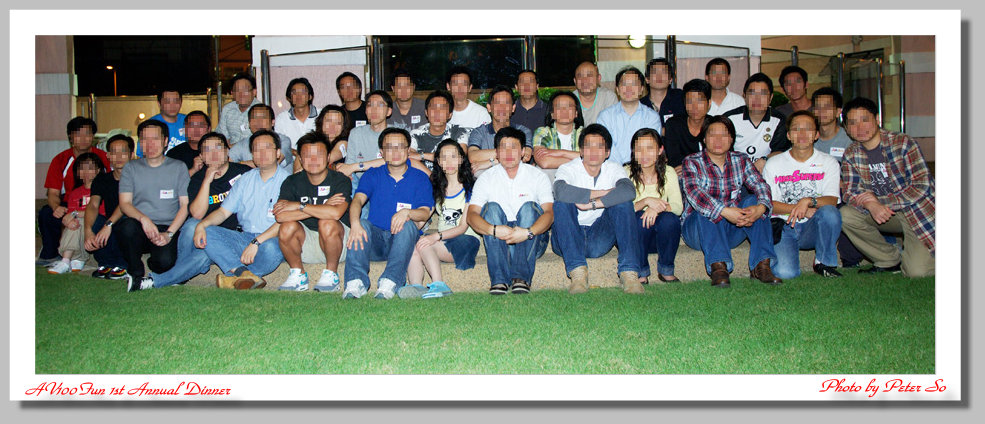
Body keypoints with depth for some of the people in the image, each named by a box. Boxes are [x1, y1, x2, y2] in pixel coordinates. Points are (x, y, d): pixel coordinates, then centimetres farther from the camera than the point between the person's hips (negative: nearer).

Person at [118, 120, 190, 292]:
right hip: (140, 228, 1)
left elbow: (185, 205, 3)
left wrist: (169, 233, -12)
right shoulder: (131, 168, 12)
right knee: (127, 226, -35)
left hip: (168, 228, -1)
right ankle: (135, 275, -11)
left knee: (166, 261, -32)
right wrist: (143, 218, -20)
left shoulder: (178, 167, 9)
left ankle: (152, 265, 8)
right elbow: (124, 203, 3)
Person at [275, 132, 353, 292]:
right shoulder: (292, 182, -1)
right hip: (306, 243, 3)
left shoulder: (341, 181, -10)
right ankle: (298, 274, -2)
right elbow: (280, 216, -19)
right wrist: (323, 208, -22)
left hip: (339, 243, -3)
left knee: (327, 223, -33)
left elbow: (336, 213, -32)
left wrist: (299, 206, -22)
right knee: (287, 227, -26)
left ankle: (331, 274, -10)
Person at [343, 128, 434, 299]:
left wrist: (407, 212, -30)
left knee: (408, 225, -32)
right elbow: (357, 200, -7)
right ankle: (356, 282, -39)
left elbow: (425, 212, -5)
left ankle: (391, 282, -44)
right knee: (362, 224, -28)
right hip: (375, 240, 1)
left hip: (402, 240, -1)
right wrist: (355, 223, -30)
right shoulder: (372, 175, 11)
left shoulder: (420, 178, 8)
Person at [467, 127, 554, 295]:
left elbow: (549, 213, -15)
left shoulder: (537, 176, -1)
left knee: (529, 207, -25)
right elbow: (472, 215, -11)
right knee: (492, 207, -24)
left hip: (531, 242, -1)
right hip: (498, 242, 1)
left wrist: (528, 232, -35)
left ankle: (521, 277, -37)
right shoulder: (486, 178, 2)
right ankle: (499, 279, -36)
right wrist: (494, 230, -32)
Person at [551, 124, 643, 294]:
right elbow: (560, 191, -33)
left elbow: (628, 191, -23)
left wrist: (592, 204, -29)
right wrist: (603, 193, -24)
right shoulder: (568, 169, -7)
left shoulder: (614, 170, 1)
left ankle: (629, 272, -27)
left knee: (622, 202, -19)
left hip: (599, 241, 2)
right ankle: (577, 271, -35)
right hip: (568, 240, -2)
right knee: (562, 203, -27)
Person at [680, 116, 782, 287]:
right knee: (706, 210, -32)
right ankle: (718, 266, -42)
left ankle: (762, 264, -27)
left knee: (753, 201, -20)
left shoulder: (741, 161, 7)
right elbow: (693, 193, -24)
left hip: (732, 229, 3)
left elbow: (760, 186, -9)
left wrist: (760, 208, -33)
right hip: (697, 229, -3)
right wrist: (725, 212, -39)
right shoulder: (692, 162, -5)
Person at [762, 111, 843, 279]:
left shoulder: (829, 163, 6)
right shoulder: (773, 164, 5)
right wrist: (798, 209, -12)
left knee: (830, 212, -33)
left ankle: (824, 263, -9)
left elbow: (832, 201, -6)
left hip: (812, 228, 1)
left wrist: (809, 201, -26)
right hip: (782, 227, -1)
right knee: (785, 272, -27)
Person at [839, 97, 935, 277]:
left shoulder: (903, 143, -16)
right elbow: (849, 192, -8)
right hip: (887, 214, 5)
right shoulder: (851, 154, -2)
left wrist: (879, 201, -24)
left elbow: (922, 187, -19)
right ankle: (890, 261, -2)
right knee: (845, 215, -20)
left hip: (919, 210, -5)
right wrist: (871, 204, -30)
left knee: (917, 272, -23)